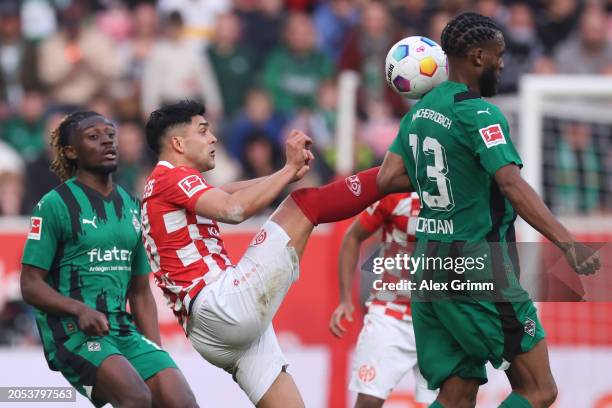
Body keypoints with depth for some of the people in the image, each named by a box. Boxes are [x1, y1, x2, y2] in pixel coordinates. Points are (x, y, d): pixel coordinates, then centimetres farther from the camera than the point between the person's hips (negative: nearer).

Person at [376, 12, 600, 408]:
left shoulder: (418, 112, 12)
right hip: (479, 271, -9)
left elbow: (386, 179, 8)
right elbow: (512, 185, -26)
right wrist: (567, 242, -35)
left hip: (431, 267, 9)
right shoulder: (478, 112, -13)